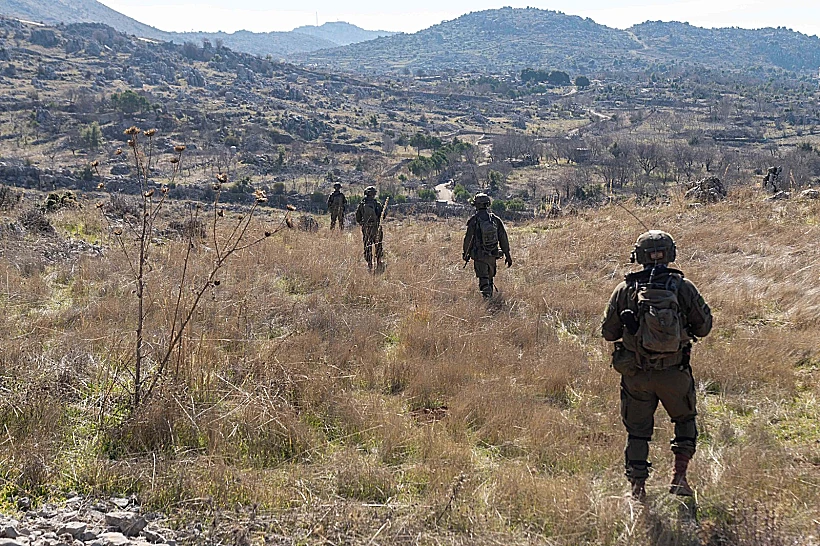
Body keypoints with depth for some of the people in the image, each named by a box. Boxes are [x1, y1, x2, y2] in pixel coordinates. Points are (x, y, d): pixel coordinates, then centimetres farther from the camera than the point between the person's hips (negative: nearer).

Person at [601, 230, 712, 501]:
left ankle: (638, 488, 15)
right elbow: (704, 326, 1)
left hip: (636, 375, 0)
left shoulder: (625, 289, -4)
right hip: (675, 373, 0)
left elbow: (608, 332, 1)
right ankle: (679, 476, 13)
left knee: (638, 430, 14)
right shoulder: (683, 287, -5)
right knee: (685, 420, 23)